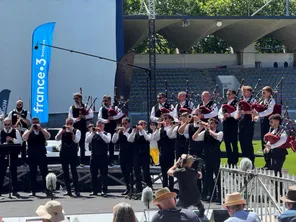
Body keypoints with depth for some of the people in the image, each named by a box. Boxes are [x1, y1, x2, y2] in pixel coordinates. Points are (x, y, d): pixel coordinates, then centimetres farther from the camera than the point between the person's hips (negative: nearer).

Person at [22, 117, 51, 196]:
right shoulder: (28, 131, 7)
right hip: (32, 156, 0)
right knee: (32, 174, 3)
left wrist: (40, 128, -21)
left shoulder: (43, 131, 9)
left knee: (45, 173, 0)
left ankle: (47, 190, 4)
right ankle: (33, 191, 7)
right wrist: (31, 129, -19)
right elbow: (24, 138, -13)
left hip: (42, 156, 0)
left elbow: (48, 136, -12)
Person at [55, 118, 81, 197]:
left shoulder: (76, 131, -1)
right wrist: (62, 131, -21)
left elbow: (76, 140, -17)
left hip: (73, 154, -3)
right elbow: (57, 139, -8)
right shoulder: (62, 131, 7)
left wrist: (71, 132, -25)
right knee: (65, 172, 5)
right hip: (63, 154, 3)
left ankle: (77, 190, -7)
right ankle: (68, 190, 12)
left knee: (74, 172, -8)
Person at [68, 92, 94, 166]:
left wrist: (84, 117, -23)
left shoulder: (85, 106, 2)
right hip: (74, 128, 1)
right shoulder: (72, 108, 4)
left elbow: (91, 115, -8)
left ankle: (82, 161, 10)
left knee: (82, 145, 4)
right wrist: (76, 119, -26)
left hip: (83, 127, -1)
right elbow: (70, 117, -7)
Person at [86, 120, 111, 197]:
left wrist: (100, 132, -18)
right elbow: (87, 140, -3)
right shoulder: (93, 134, 13)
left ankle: (104, 190, -2)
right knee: (93, 174, 6)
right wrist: (93, 132, -12)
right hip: (94, 156, 4)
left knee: (104, 175, -4)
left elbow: (107, 140, -17)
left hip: (103, 157, -4)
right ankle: (94, 190, 13)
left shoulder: (107, 134, 4)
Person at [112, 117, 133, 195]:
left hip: (130, 155, -6)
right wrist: (117, 132, -10)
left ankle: (132, 188, -7)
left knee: (130, 172, -10)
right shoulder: (120, 132, 11)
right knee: (124, 172, 10)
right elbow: (113, 141, 3)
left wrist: (125, 131, -24)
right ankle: (128, 188, 19)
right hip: (122, 154, 6)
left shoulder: (132, 131, -4)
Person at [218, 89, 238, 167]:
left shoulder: (236, 103, -3)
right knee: (227, 143, 8)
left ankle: (235, 162, -1)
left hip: (233, 125, -7)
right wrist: (222, 117, -10)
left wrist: (229, 115, -29)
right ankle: (229, 161, 15)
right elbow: (219, 113, 11)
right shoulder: (224, 104, 19)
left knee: (234, 144, -4)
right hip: (225, 125, 7)